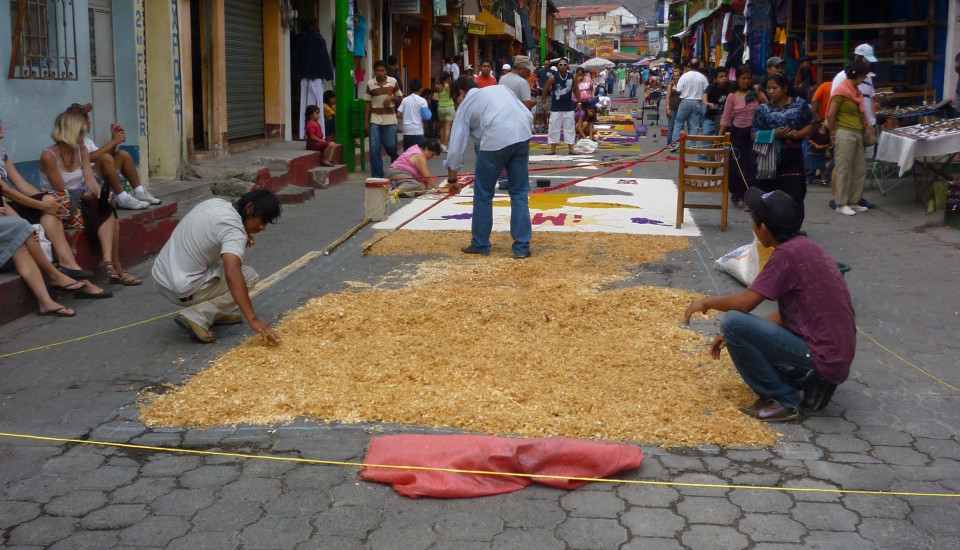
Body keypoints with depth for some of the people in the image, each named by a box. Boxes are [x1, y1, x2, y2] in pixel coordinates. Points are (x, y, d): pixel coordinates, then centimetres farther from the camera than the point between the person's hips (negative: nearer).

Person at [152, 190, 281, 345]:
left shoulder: (217, 203, 6)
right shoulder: (234, 230, -20)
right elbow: (232, 275, -35)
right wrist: (253, 319, -39)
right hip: (183, 292, -9)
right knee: (250, 276, 0)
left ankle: (215, 313, 17)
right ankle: (198, 318, -10)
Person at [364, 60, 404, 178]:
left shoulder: (393, 81, 2)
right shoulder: (370, 84, 2)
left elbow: (400, 98, 10)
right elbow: (368, 104, 6)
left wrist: (391, 98, -12)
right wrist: (366, 122, 4)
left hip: (390, 119, 0)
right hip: (375, 120, 0)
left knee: (391, 146, 1)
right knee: (374, 148, -5)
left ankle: (395, 161, 35)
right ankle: (377, 175, 3)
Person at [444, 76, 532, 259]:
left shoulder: (465, 105, 18)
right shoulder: (500, 88, 28)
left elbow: (456, 145, 16)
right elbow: (529, 116, 18)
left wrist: (452, 178, 24)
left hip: (495, 141, -4)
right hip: (522, 136, 4)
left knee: (483, 194, 15)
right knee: (519, 193, 13)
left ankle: (480, 245, 25)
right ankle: (522, 247, 11)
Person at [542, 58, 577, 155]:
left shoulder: (572, 77, -2)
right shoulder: (553, 77, -9)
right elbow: (545, 90, 0)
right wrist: (544, 103, 0)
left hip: (569, 108, 2)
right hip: (556, 108, -2)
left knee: (570, 129, 5)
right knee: (554, 129, 3)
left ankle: (571, 149, 11)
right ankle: (553, 149, 12)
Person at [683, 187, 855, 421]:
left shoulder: (788, 253, -17)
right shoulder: (806, 247, 11)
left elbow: (744, 303, -16)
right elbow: (785, 313, 17)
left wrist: (706, 302, 3)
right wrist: (736, 334, 16)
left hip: (821, 361, -10)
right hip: (837, 357, 10)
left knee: (732, 322, -16)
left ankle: (782, 400, -5)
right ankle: (813, 385, 9)